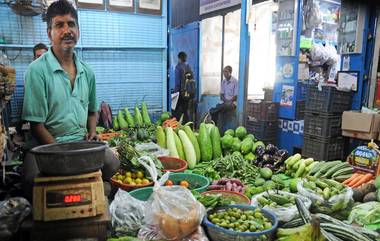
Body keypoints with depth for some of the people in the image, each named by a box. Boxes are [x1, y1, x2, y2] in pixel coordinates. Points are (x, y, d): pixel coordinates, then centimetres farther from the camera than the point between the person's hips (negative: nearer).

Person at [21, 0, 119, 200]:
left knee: (113, 163, -23)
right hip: (48, 145, -4)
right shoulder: (37, 70, -8)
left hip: (82, 142, 4)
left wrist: (92, 131, 4)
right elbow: (36, 125, -10)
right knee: (34, 178, -32)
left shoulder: (87, 72, 10)